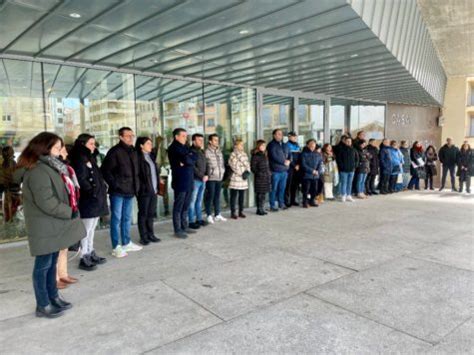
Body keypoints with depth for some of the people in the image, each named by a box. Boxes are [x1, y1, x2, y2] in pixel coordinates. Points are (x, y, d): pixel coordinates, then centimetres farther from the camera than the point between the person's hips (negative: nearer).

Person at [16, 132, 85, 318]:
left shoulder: (50, 167, 15)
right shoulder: (37, 171, -19)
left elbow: (61, 193, 18)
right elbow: (46, 202, -24)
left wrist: (70, 210, 4)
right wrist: (70, 212, -15)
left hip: (53, 225, 10)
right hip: (45, 227, -10)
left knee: (52, 263, 17)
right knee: (43, 265, 1)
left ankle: (53, 297, 29)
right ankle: (43, 305, 13)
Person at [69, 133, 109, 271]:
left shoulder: (90, 158, 17)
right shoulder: (79, 159, -12)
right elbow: (81, 180, -21)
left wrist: (102, 190, 9)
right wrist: (93, 192, -18)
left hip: (96, 200, 10)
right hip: (88, 200, -10)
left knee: (91, 229, 16)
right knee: (86, 230, -3)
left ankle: (91, 254, 27)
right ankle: (84, 258, 4)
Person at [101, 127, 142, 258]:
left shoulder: (133, 151, 12)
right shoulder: (115, 151, -12)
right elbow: (105, 170, -13)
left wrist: (136, 185, 11)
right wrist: (114, 184, -14)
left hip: (130, 191, 7)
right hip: (118, 191, -7)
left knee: (127, 218, 16)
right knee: (117, 219, 0)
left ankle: (126, 243, 28)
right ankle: (116, 247, 8)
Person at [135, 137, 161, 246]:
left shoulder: (151, 157, 16)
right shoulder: (138, 157, -10)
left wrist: (157, 187, 12)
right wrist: (142, 187, -15)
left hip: (153, 190, 7)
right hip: (144, 191, -7)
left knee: (151, 213, 13)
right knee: (143, 214, 2)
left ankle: (150, 234, 22)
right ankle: (143, 237, 10)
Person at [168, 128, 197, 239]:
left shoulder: (185, 147, 18)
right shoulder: (173, 148, -8)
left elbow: (194, 157, 3)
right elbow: (187, 160, -20)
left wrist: (186, 160, -11)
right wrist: (190, 158, -2)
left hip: (189, 181, 8)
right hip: (180, 181, -8)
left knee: (186, 206, 14)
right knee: (178, 207, -1)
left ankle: (184, 226, 23)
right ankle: (177, 230, 5)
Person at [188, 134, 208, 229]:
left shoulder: (202, 152, 15)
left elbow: (206, 165, 17)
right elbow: (192, 167, -16)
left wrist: (206, 175, 1)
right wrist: (202, 176, -14)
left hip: (203, 180, 8)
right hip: (195, 180, -8)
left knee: (199, 201, 13)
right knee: (192, 201, -2)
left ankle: (199, 219, 21)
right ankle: (191, 221, 3)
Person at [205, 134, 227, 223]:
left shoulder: (219, 151, 13)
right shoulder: (206, 152, -10)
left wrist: (223, 171, 11)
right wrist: (206, 175, -10)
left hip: (219, 178, 7)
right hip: (211, 178, -6)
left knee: (217, 197, 13)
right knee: (210, 197, -2)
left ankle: (217, 214, 21)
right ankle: (209, 215, 8)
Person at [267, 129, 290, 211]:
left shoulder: (284, 145, 18)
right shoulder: (271, 145, -5)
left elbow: (289, 154, 18)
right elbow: (274, 157, -14)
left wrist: (289, 161, -3)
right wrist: (284, 162, -10)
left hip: (284, 170, 6)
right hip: (275, 170, -6)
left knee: (282, 188, 11)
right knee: (274, 189, -2)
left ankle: (281, 203, 22)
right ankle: (272, 205, 4)